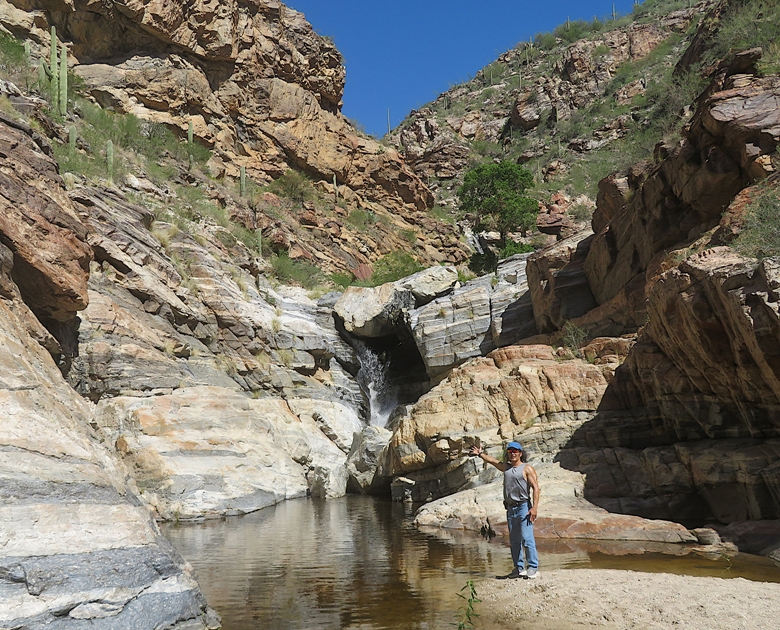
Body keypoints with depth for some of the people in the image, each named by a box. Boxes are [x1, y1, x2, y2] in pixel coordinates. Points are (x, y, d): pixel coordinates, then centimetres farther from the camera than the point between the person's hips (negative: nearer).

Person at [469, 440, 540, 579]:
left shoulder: (527, 468, -2)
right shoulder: (506, 467, 16)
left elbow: (535, 488, -8)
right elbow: (492, 460, 31)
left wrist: (535, 507, -16)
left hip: (524, 507, -6)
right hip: (510, 509, 7)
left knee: (527, 539, -11)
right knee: (514, 541, 8)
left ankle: (533, 568, -7)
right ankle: (519, 569, 14)